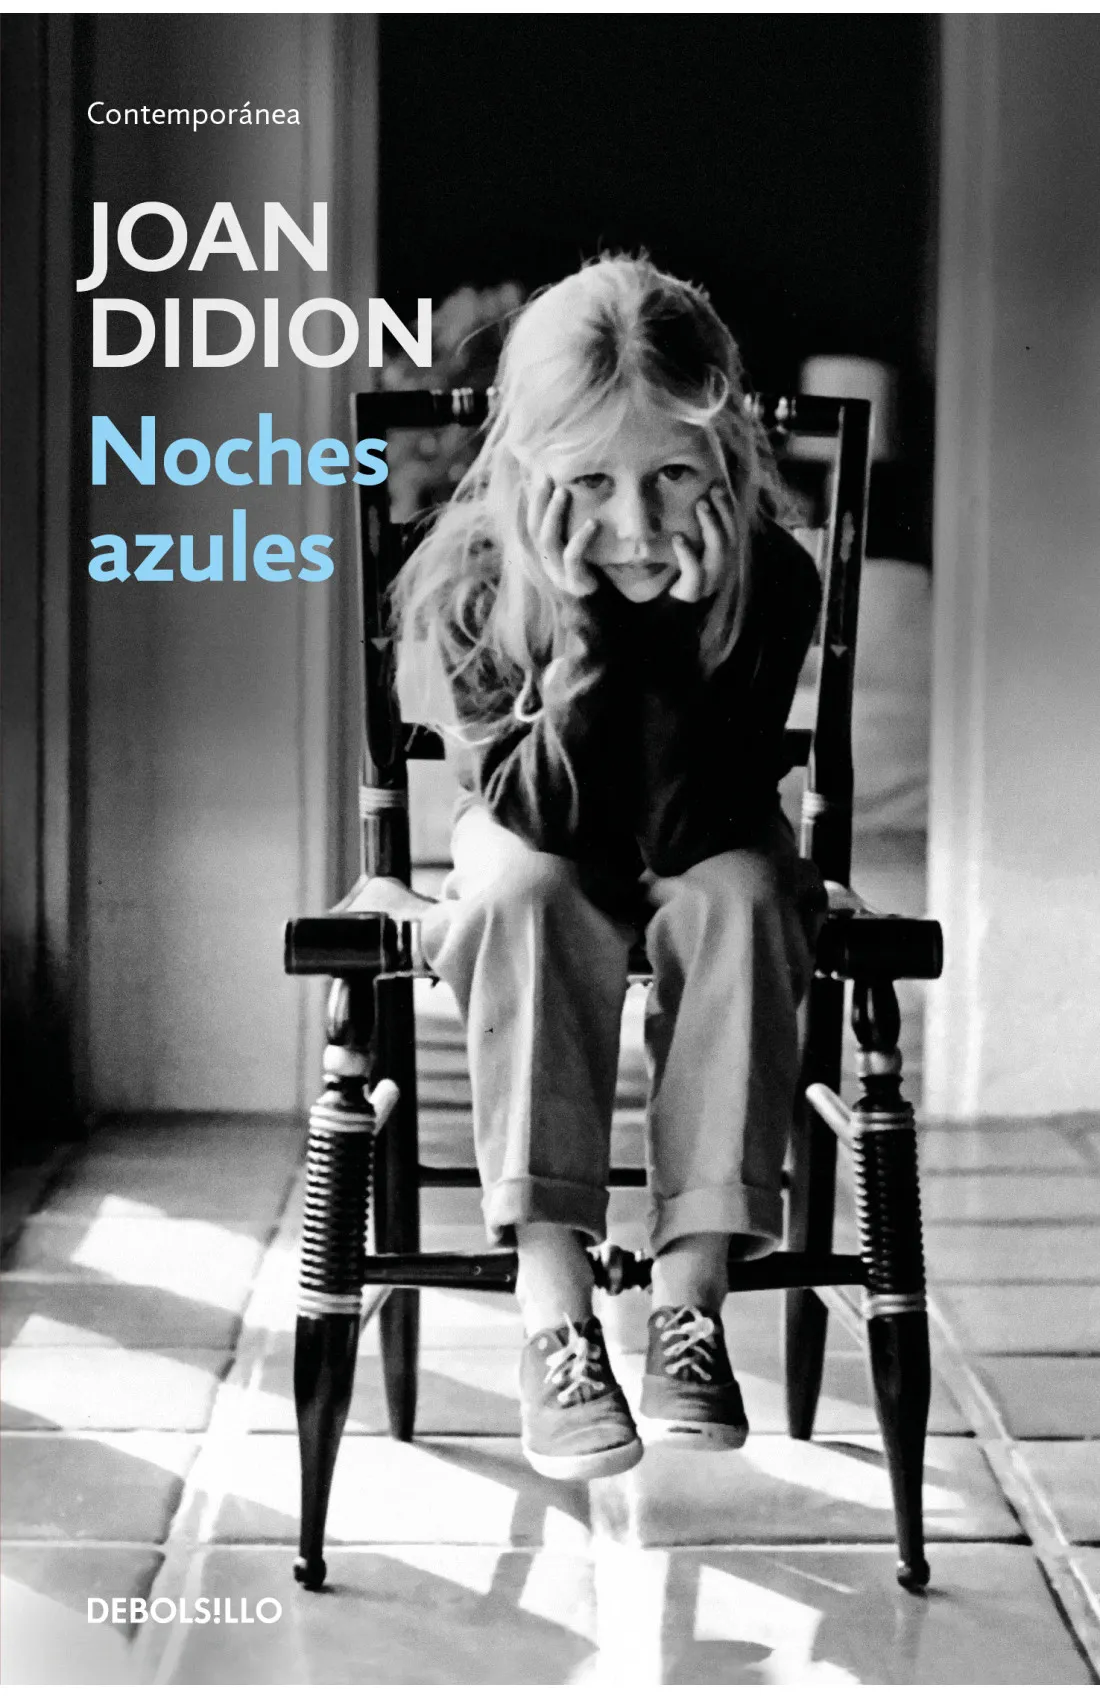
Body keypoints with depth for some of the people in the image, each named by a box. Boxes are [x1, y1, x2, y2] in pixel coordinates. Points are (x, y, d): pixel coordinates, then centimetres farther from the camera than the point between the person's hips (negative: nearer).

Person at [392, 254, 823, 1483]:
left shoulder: (770, 583, -23)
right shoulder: (470, 586, -22)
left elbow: (686, 832, -28)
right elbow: (541, 820, -27)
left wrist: (673, 632, -38)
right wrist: (588, 634, -37)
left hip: (697, 872, 0)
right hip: (535, 876, 0)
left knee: (738, 892, -32)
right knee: (526, 889, -33)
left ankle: (687, 1301, -29)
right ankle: (553, 1318, -35)